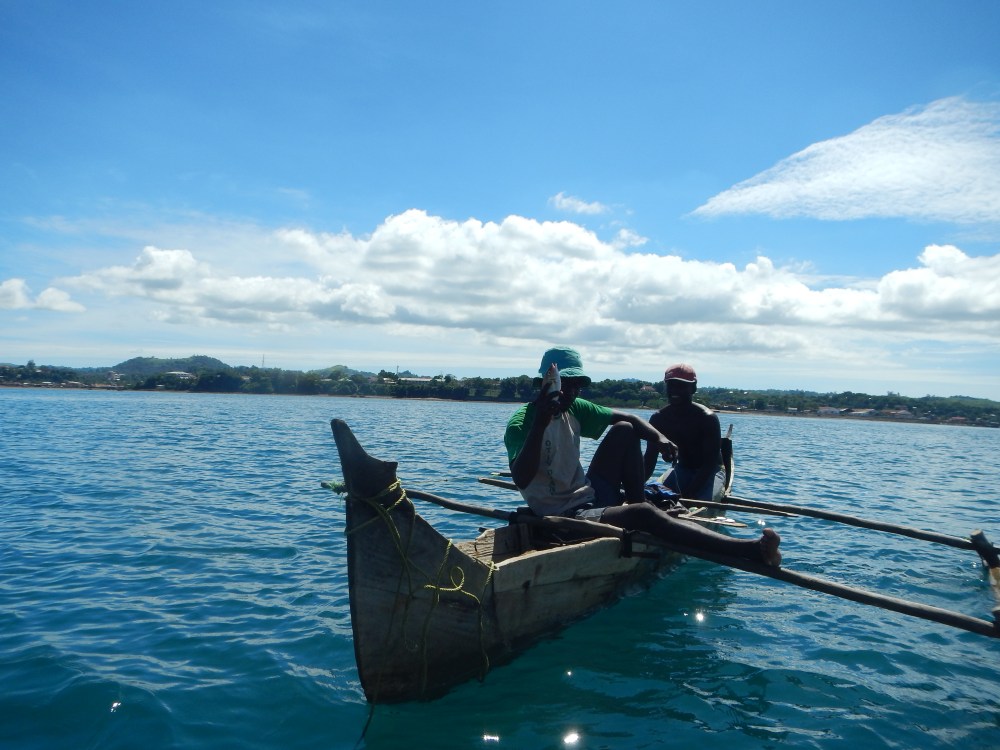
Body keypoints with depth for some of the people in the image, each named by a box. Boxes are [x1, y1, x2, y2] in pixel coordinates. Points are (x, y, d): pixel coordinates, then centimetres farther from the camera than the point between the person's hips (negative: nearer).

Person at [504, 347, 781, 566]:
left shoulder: (574, 409, 7)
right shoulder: (520, 423, -15)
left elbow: (626, 417, 11)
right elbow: (521, 479, -31)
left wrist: (657, 436, -9)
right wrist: (540, 424, -38)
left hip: (589, 496, 9)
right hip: (563, 517, -9)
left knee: (624, 430, 4)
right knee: (645, 514, -30)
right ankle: (752, 550, -38)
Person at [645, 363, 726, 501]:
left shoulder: (708, 418, -22)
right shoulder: (659, 419, -8)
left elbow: (710, 463, -26)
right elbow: (650, 460, -9)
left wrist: (688, 494, -37)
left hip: (711, 472, -4)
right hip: (682, 469, 5)